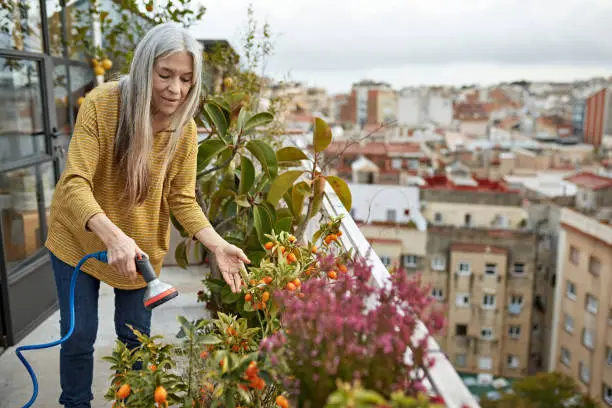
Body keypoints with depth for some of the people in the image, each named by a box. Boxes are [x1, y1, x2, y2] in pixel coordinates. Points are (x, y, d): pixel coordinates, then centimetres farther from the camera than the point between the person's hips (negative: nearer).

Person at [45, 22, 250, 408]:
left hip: (141, 245, 2)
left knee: (137, 334, 13)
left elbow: (182, 199, -9)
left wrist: (218, 245, -25)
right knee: (79, 335, 7)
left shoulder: (185, 129, -13)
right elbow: (75, 184, -27)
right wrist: (112, 235, -44)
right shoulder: (102, 103, -23)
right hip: (79, 238, -2)